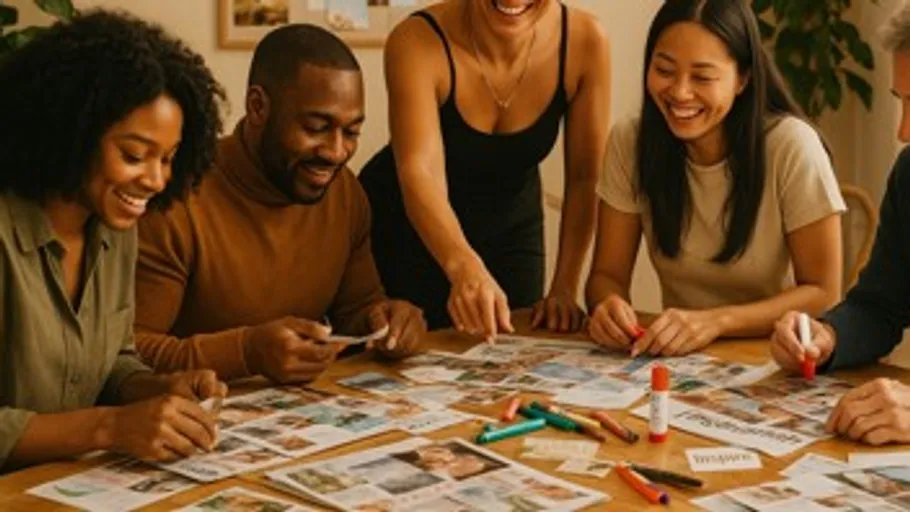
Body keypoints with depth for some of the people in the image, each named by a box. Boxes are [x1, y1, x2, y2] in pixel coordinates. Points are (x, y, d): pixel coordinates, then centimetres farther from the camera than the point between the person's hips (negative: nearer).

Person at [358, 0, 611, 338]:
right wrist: (464, 267, -57)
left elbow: (584, 179, -15)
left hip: (510, 227, 3)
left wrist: (564, 288, -21)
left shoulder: (584, 41, -21)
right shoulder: (418, 41, -29)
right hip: (403, 228, -2)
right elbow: (419, 172, -40)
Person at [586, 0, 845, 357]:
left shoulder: (791, 146, -15)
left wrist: (715, 322, -28)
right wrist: (608, 303, -25)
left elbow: (822, 294, -12)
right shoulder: (630, 143, -7)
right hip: (677, 358, 3)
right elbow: (608, 274, -2)